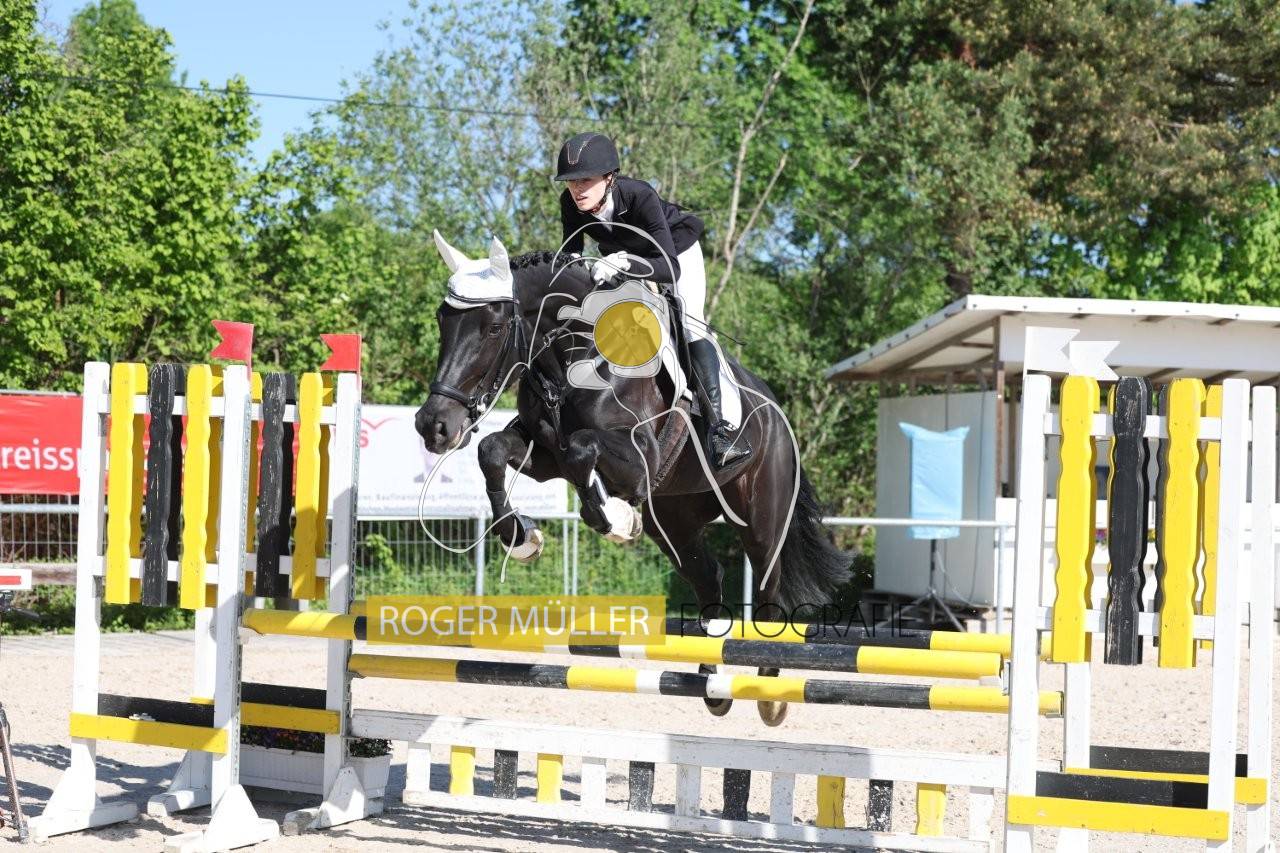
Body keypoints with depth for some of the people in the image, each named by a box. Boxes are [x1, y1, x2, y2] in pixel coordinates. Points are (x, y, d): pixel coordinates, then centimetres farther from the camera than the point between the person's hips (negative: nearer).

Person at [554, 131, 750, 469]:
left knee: (689, 325, -24)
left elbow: (670, 268, -47)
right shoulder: (570, 203, -27)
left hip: (676, 250, -6)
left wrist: (625, 262, -63)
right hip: (622, 257, 6)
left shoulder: (640, 196, -40)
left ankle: (720, 425, -32)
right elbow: (571, 252, -13)